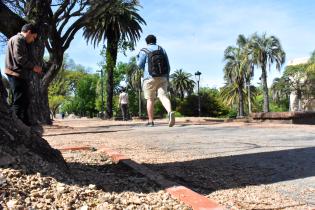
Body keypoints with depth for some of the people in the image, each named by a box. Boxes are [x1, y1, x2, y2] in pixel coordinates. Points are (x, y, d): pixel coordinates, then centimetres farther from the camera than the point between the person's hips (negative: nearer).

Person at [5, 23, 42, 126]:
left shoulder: (25, 43, 24)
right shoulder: (17, 39, -8)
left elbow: (29, 58, 20)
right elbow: (19, 58, -18)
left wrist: (35, 67, 3)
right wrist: (33, 67, -10)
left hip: (22, 75, 10)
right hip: (16, 74, -10)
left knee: (25, 101, 11)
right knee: (19, 101, -10)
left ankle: (25, 124, 17)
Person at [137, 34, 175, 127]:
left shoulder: (144, 51, 1)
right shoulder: (162, 50, 14)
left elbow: (140, 65, 0)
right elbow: (168, 66, 12)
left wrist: (138, 57, 20)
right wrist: (167, 78, 18)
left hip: (150, 78, -3)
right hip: (162, 78, 3)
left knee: (150, 99, 6)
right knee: (163, 96, -7)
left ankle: (150, 121, 9)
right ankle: (170, 112, -35)